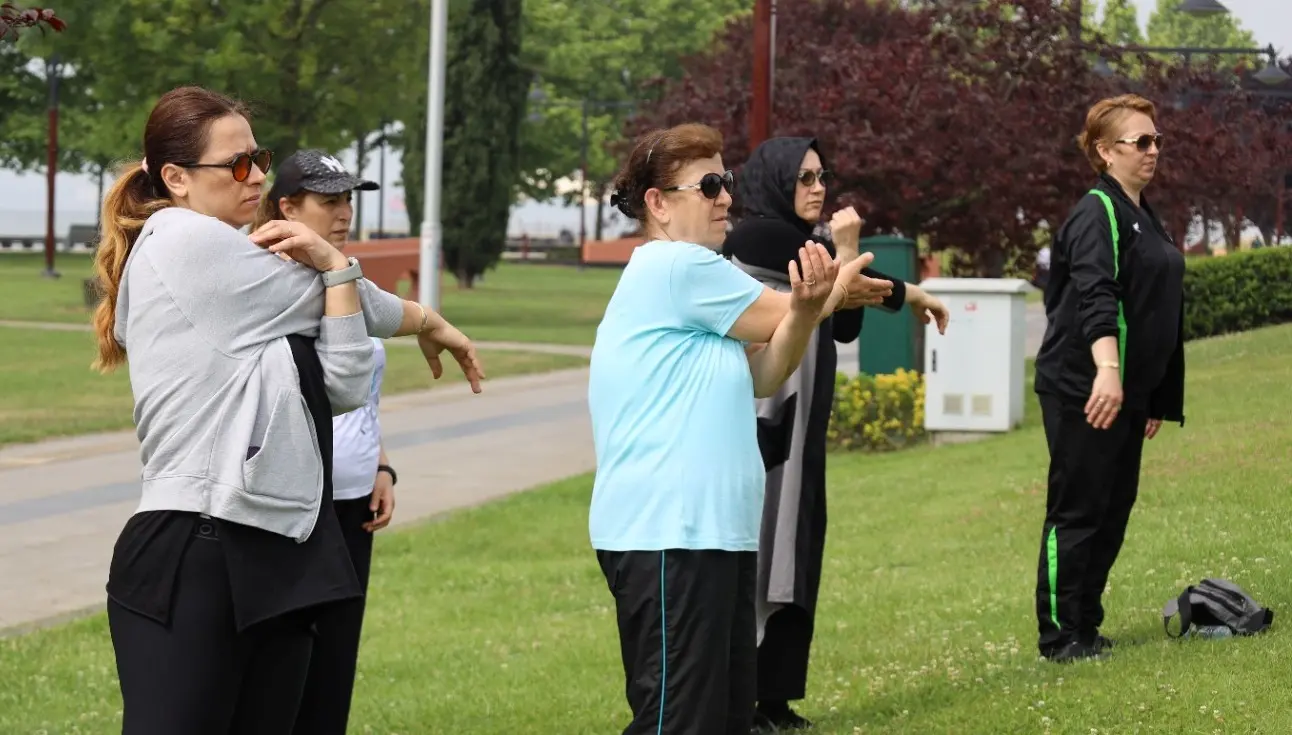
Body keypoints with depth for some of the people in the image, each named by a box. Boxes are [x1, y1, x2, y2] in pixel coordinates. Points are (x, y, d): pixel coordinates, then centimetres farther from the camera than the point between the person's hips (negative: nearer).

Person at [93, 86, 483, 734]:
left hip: (279, 557, 9)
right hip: (192, 556, -9)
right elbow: (351, 307, 3)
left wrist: (333, 264, -3)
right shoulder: (182, 241, -5)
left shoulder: (239, 281, 21)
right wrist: (431, 324, 21)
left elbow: (345, 387, 8)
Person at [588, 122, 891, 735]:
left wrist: (809, 306, -6)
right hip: (668, 535, -11)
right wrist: (832, 292, 17)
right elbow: (780, 316, -2)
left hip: (712, 531, 11)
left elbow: (763, 375, 12)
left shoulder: (688, 272, 21)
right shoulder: (678, 266, -10)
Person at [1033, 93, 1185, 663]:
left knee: (1114, 510, 10)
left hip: (1127, 391, 9)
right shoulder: (1098, 214, -12)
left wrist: (1159, 398, 23)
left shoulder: (1143, 217, 17)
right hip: (1085, 392, -9)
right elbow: (1096, 296, -26)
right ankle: (1060, 635, 0)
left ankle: (1085, 628, 17)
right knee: (1078, 510, -5)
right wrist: (1107, 370, -39)